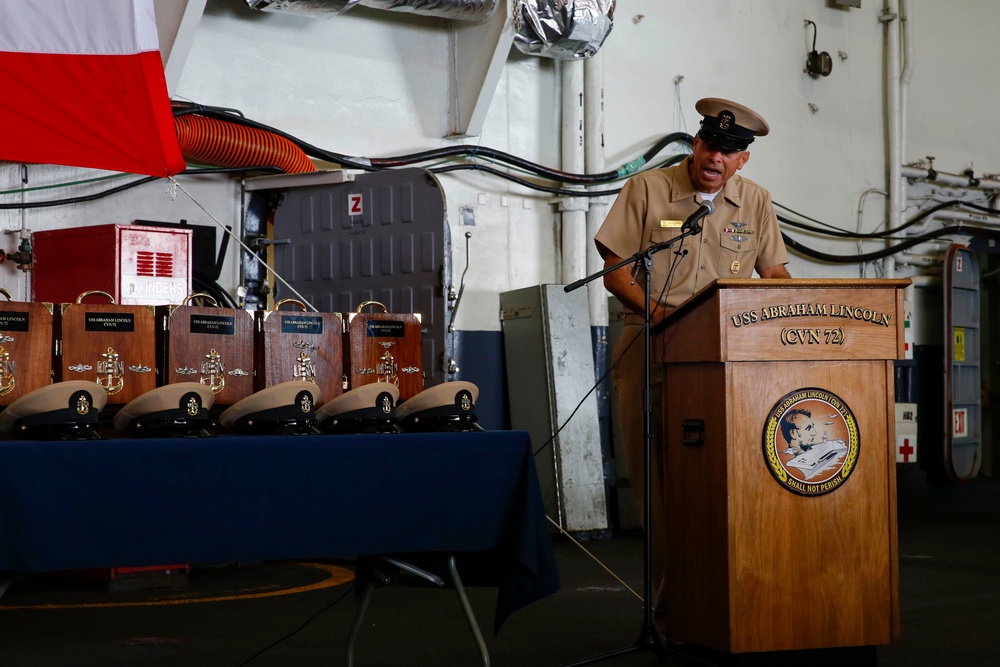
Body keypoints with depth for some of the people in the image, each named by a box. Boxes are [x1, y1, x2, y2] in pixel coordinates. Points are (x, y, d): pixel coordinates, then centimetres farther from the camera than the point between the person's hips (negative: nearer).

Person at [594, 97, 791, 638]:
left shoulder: (755, 203, 12)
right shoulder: (646, 189, 3)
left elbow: (776, 275, 15)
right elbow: (615, 272, 1)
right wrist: (655, 311, -17)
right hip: (650, 347, -2)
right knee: (654, 476, -4)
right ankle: (669, 599, 3)